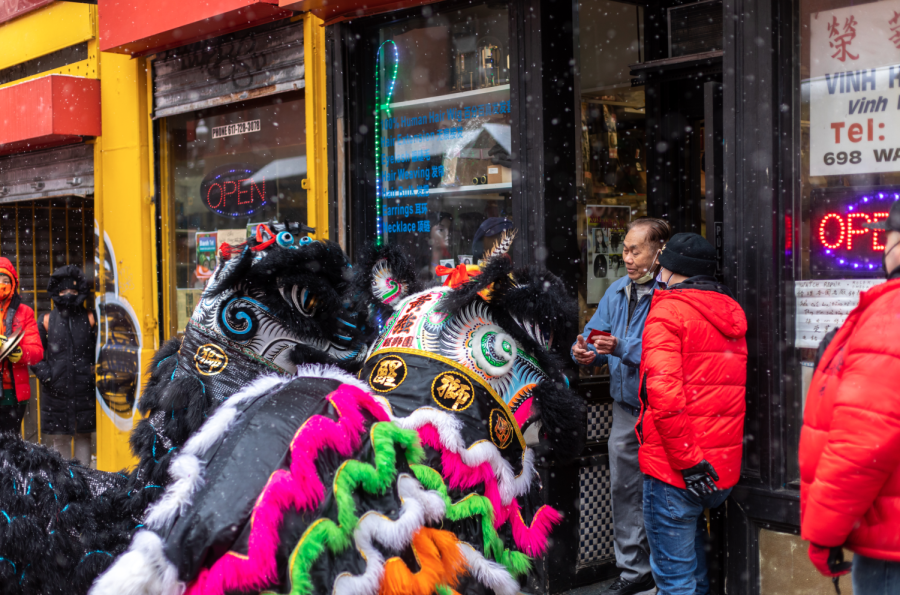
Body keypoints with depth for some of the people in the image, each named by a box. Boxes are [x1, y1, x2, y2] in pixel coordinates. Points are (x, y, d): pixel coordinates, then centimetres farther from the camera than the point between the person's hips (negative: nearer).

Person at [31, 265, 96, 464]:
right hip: (56, 390, 1)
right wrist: (44, 372, -1)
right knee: (59, 438, 4)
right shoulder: (47, 321, 7)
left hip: (84, 390, -1)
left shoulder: (89, 320, 5)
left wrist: (95, 372, -2)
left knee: (83, 436, 5)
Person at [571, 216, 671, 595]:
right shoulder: (617, 291, 10)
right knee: (624, 490, 15)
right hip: (626, 408, 8)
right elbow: (593, 334, 11)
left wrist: (622, 349, -27)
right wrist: (584, 351, -11)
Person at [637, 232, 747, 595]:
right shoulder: (732, 315, 14)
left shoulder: (667, 311, -9)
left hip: (675, 470, -7)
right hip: (725, 469, 7)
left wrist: (689, 462, -19)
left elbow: (664, 392, -21)